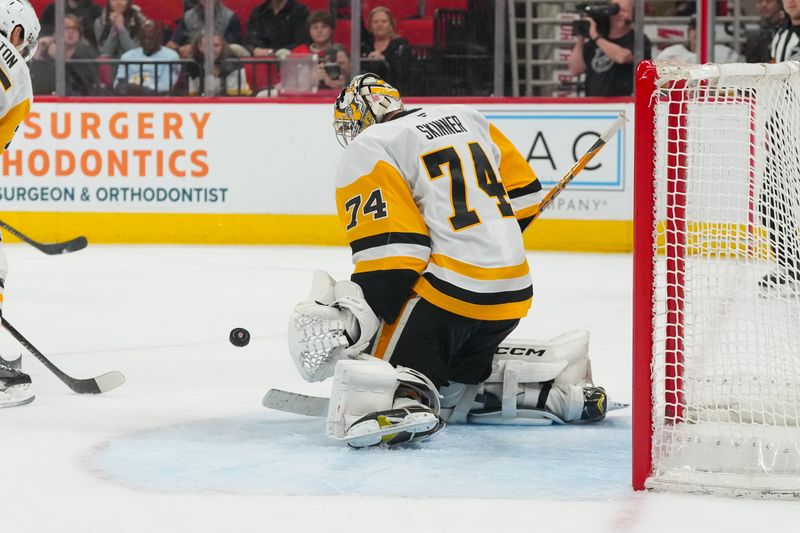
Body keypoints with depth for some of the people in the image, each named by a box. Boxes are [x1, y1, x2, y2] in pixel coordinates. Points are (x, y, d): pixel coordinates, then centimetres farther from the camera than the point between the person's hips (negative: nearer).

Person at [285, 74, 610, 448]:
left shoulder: (368, 151, -5)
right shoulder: (466, 119, 17)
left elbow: (388, 252, -15)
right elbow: (524, 194, 20)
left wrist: (353, 321, -15)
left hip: (446, 290, -8)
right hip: (511, 292, 8)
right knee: (451, 379, 27)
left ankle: (396, 407, -41)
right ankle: (548, 392, 14)